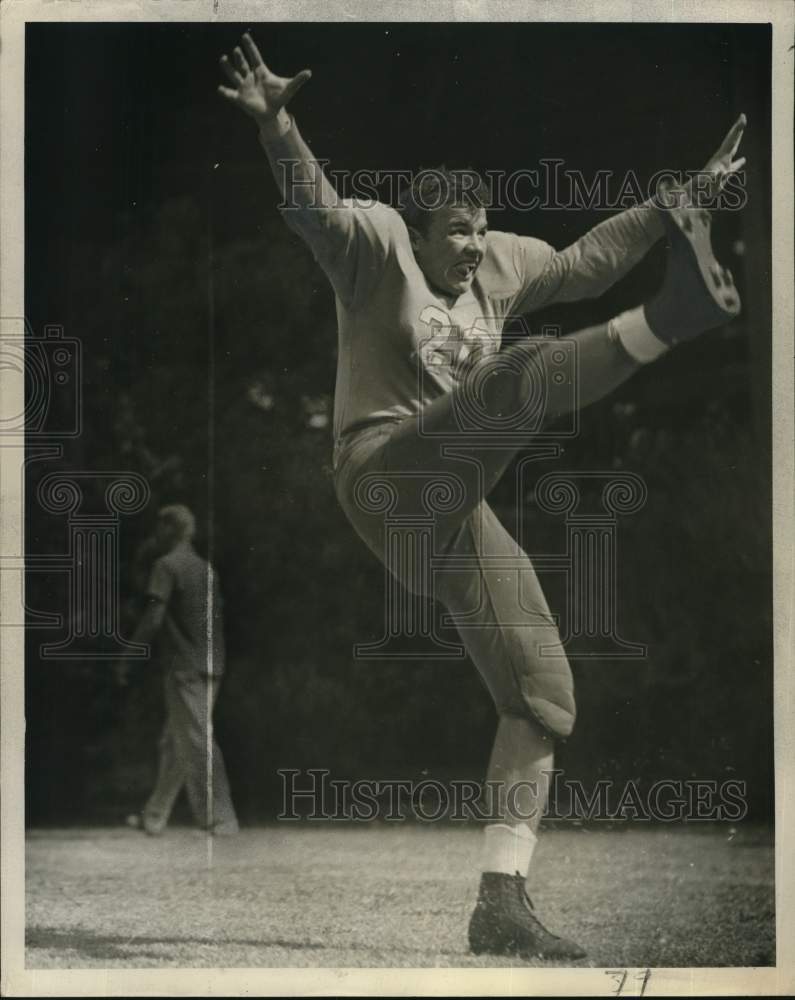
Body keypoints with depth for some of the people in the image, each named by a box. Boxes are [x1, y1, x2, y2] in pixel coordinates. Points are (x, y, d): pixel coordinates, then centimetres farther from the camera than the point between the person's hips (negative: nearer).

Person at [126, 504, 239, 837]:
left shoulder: (166, 566, -8)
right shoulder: (204, 567, 15)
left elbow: (153, 619, -15)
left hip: (185, 668, -8)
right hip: (210, 665, 8)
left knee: (197, 742, -7)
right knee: (174, 744, 14)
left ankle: (219, 819, -10)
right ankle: (154, 816, 21)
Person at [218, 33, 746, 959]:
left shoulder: (497, 265, 18)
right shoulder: (378, 242, 0)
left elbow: (588, 260, 28)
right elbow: (310, 201, -19)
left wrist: (683, 197, 27)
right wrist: (274, 123, -37)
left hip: (458, 518, 7)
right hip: (388, 474, -7)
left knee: (543, 700, 0)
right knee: (523, 371, -29)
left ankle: (501, 902, 2)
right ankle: (670, 319, -55)